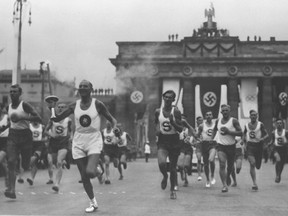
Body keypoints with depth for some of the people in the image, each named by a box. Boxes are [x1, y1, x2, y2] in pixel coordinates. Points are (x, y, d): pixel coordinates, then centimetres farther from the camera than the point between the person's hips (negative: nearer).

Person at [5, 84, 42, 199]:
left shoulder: (25, 105, -9)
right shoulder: (8, 107, 9)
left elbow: (38, 118, -17)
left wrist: (23, 117, -24)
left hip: (25, 135, -4)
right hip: (12, 135, 4)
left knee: (26, 165, 2)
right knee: (11, 162, -14)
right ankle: (12, 190, -19)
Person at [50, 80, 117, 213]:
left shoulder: (97, 104, -6)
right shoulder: (74, 106, 2)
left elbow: (111, 119, 2)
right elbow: (57, 119, 4)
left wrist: (114, 126, -20)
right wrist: (52, 109, -15)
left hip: (94, 141, -3)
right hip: (78, 143, 3)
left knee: (90, 172, -25)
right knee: (84, 177, 5)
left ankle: (98, 172, 13)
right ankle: (93, 203, 23)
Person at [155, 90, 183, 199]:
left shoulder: (176, 111, -6)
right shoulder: (158, 111, 1)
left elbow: (180, 129, -5)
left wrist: (173, 122, -23)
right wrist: (157, 130, -1)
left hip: (174, 141, -1)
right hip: (162, 141, 1)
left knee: (173, 167, 7)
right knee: (161, 163, -24)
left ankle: (172, 190, 25)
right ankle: (165, 176, 11)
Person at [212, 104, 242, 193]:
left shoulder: (234, 121, -6)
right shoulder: (218, 121, 5)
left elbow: (240, 133, -11)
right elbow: (215, 130, 25)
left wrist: (229, 132, -20)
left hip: (231, 146, -1)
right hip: (221, 146, 1)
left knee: (230, 166, 13)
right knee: (222, 165, -19)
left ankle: (227, 179, 43)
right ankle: (224, 185, -22)